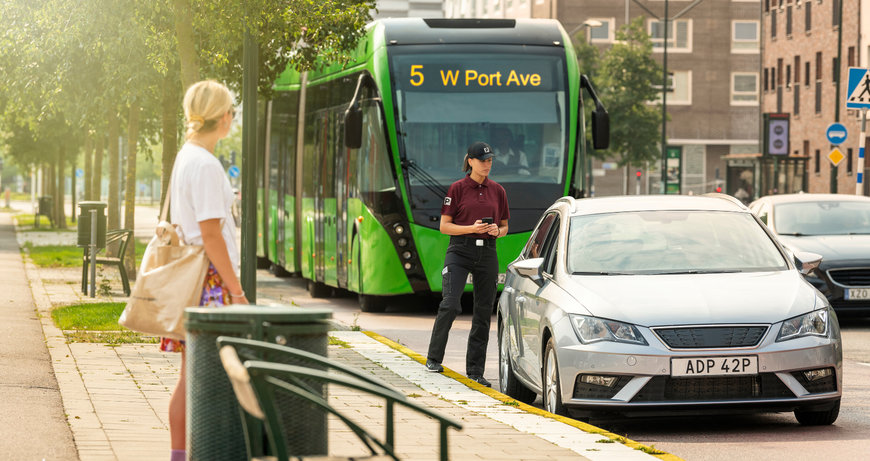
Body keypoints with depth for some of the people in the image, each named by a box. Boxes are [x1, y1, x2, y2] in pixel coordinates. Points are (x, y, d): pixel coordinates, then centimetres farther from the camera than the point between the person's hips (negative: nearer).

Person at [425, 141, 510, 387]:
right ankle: (434, 358, -1)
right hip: (460, 250, -4)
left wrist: (496, 231, -6)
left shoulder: (498, 191, 11)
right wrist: (471, 228, -15)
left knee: (483, 312, 2)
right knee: (450, 304, -17)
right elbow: (445, 226, -1)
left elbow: (505, 227, 17)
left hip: (487, 253, 4)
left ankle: (475, 370, 8)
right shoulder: (458, 188, 0)